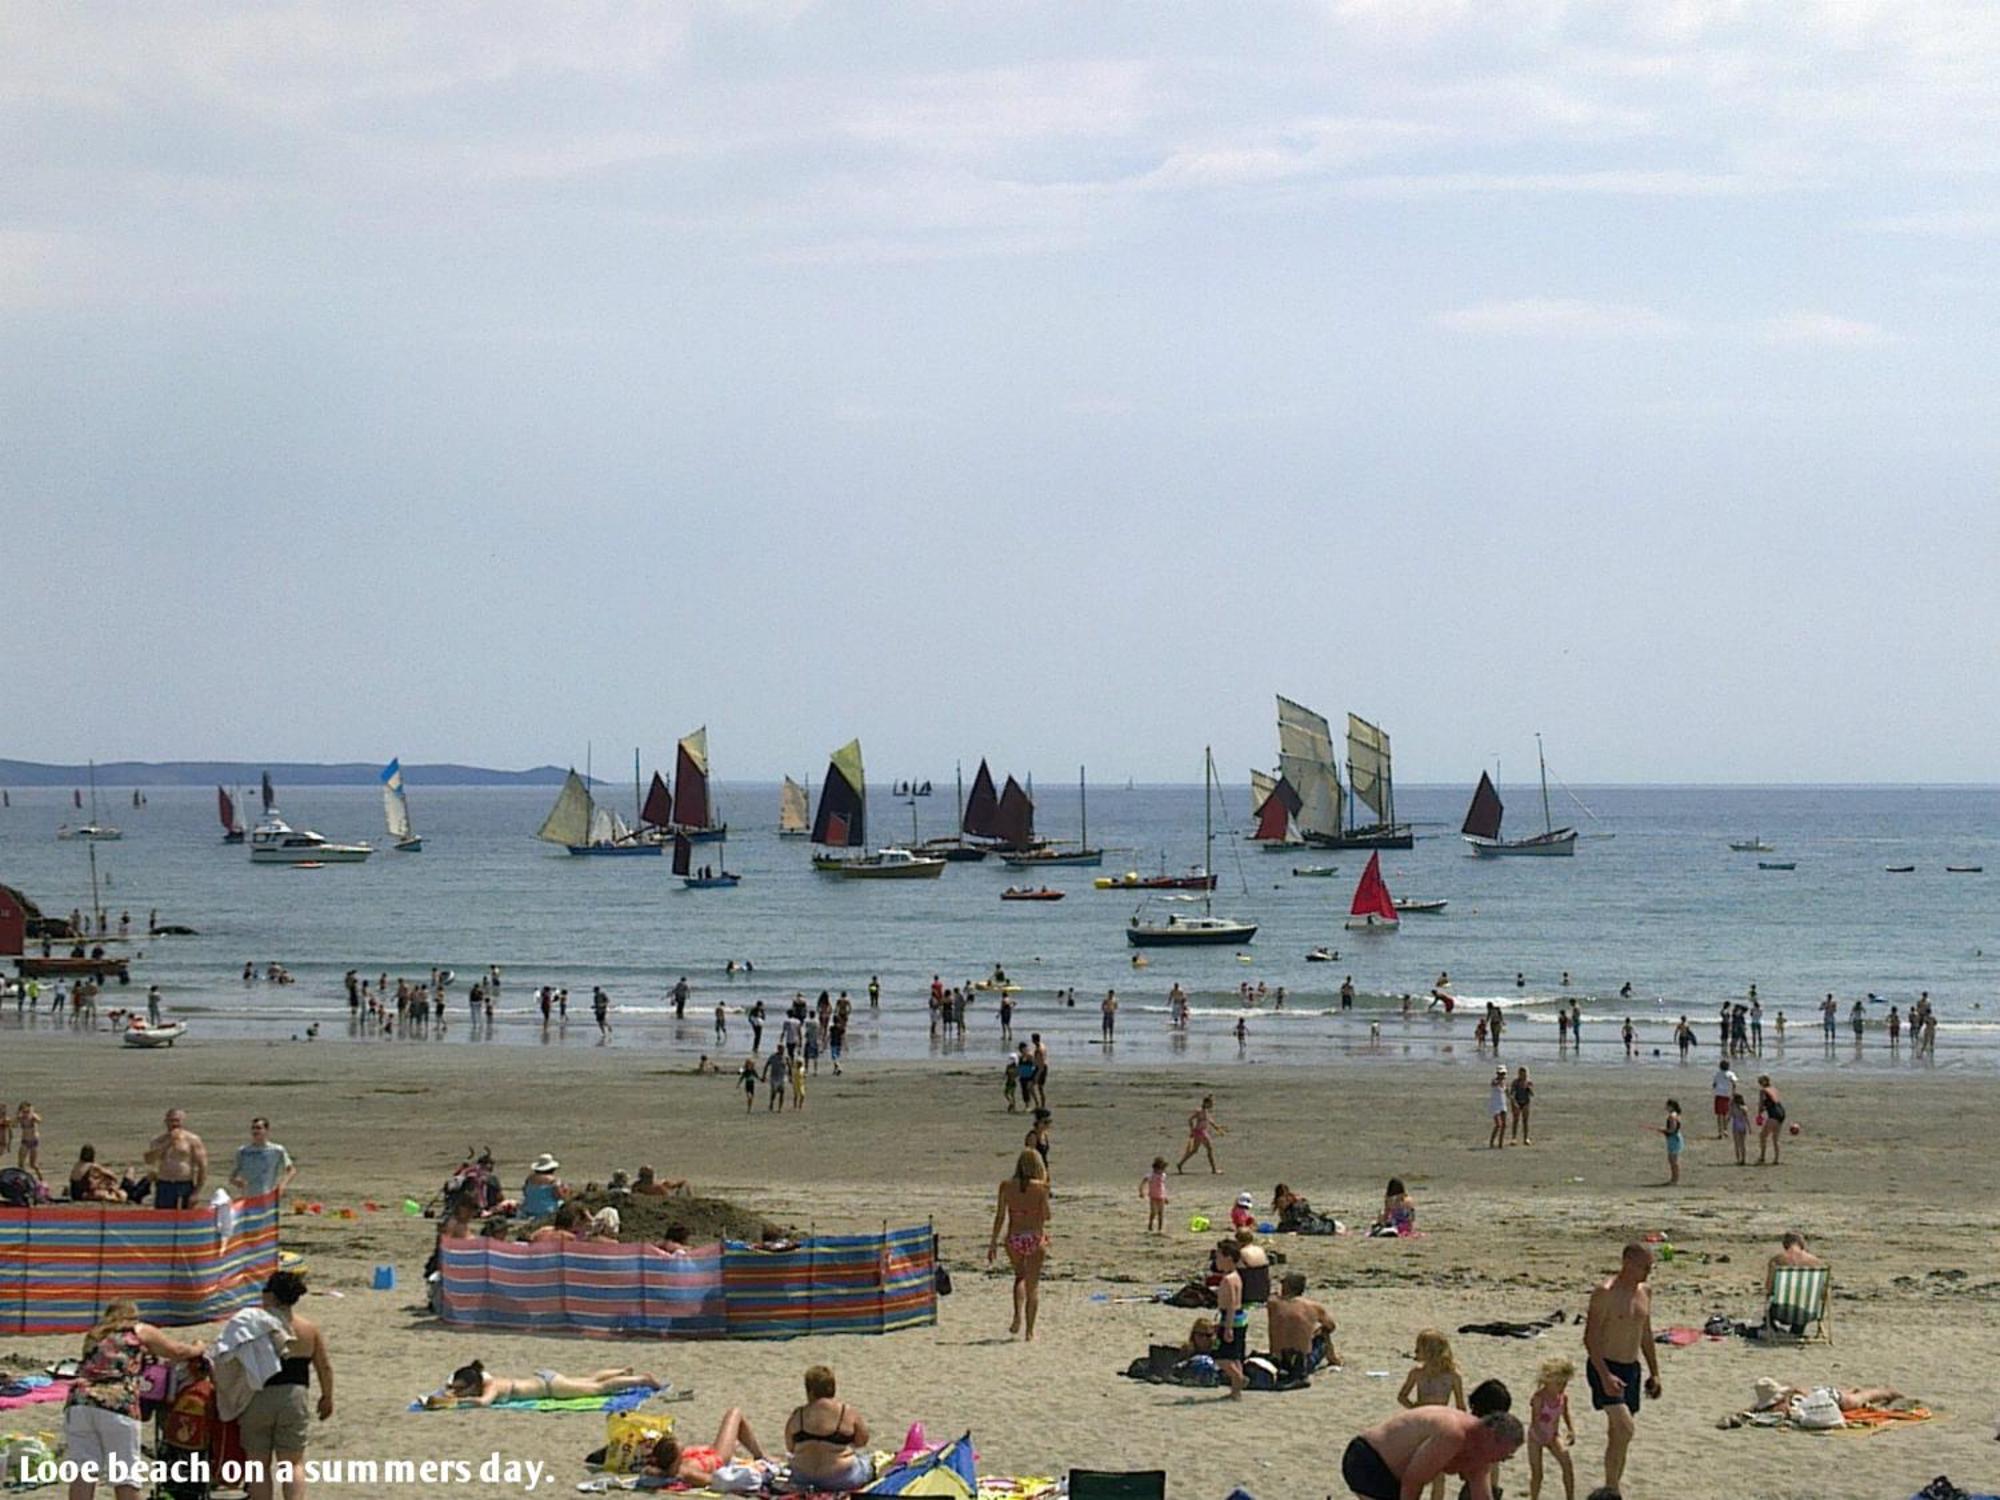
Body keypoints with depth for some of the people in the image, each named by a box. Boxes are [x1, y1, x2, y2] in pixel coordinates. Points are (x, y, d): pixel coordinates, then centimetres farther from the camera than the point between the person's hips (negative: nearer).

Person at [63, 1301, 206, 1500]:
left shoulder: (94, 1335, 28)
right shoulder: (141, 1332, 19)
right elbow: (177, 1351, 26)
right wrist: (198, 1350, 46)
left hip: (79, 1403, 3)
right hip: (117, 1403, -3)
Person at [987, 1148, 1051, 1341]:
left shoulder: (1006, 1186, -2)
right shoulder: (1040, 1187, -8)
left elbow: (1000, 1217, 0)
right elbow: (1046, 1216, -3)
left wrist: (993, 1242, 6)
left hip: (1014, 1238, 2)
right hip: (1035, 1237, -2)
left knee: (1020, 1277, 25)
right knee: (1033, 1285, 9)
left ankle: (1018, 1315, 2)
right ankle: (1030, 1331, 11)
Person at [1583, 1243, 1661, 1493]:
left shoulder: (1645, 1292, 9)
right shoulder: (1605, 1293, -14)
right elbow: (1590, 1338, -17)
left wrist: (1654, 1372, 17)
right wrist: (1605, 1376, -24)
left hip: (1631, 1369, 7)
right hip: (1605, 1368, -7)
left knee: (1619, 1435, 10)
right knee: (1626, 1429, -20)